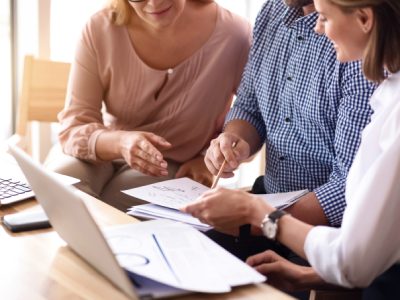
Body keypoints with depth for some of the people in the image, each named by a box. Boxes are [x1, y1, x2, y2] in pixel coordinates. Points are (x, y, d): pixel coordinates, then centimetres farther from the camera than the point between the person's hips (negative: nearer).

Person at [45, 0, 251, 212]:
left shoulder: (234, 35, -18)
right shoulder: (100, 29, -15)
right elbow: (73, 128, -16)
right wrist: (119, 142, -38)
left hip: (174, 166, -1)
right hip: (102, 151, 2)